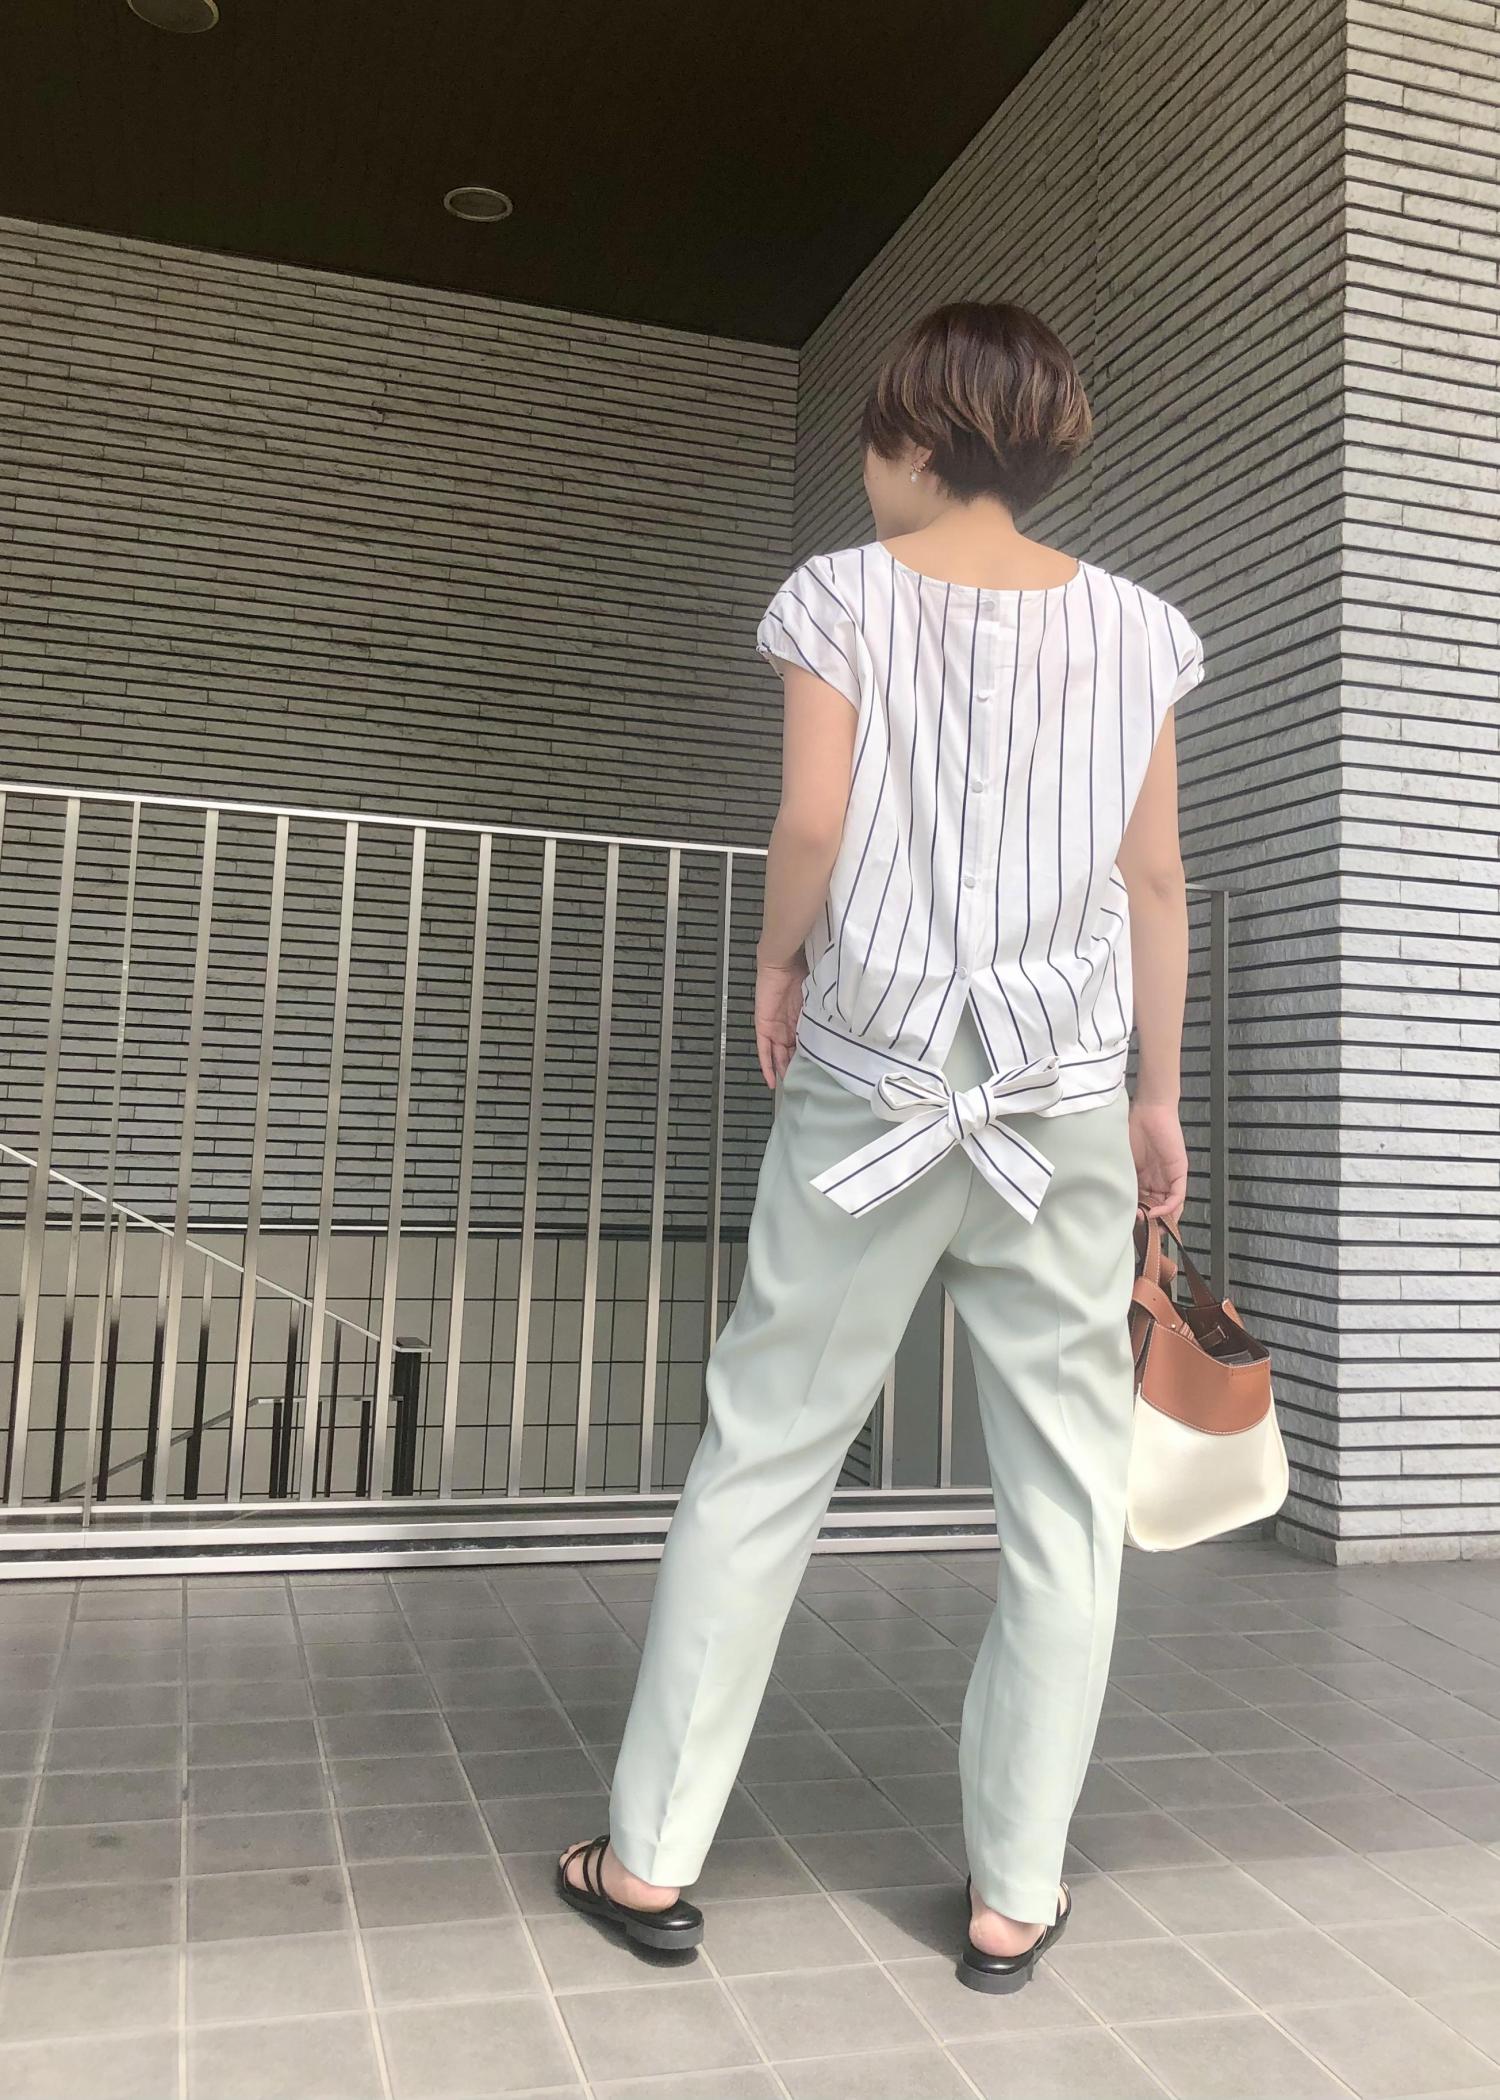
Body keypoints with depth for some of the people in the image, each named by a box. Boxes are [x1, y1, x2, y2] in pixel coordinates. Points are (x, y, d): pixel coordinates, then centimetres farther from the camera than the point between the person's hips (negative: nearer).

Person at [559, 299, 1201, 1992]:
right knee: (1065, 1482, 8)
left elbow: (814, 820, -12)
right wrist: (1159, 1093, 12)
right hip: (1065, 1084, 2)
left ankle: (651, 1856, 16)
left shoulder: (844, 595, 1)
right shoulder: (1128, 624, 8)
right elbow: (1155, 877, 6)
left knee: (764, 1447, 7)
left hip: (873, 1072, -1)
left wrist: (778, 956, 6)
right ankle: (1012, 1893, 16)